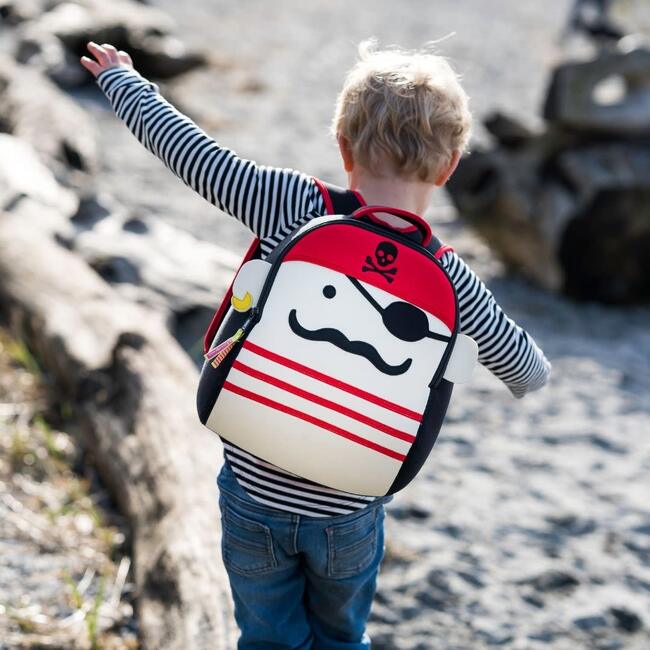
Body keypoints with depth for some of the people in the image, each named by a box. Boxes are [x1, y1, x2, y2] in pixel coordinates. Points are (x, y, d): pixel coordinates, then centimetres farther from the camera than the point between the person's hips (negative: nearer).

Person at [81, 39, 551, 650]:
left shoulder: (292, 208, -15)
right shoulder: (447, 279, -11)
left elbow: (179, 142, -7)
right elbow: (524, 369, 6)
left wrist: (122, 77, 11)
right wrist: (533, 377, 30)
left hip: (252, 492, 0)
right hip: (348, 514, 0)